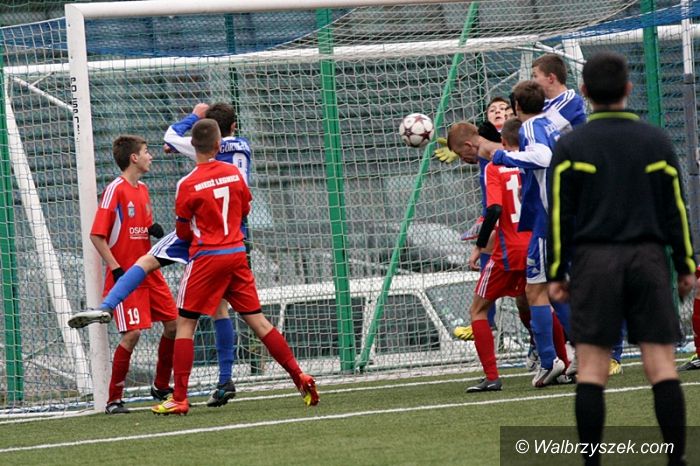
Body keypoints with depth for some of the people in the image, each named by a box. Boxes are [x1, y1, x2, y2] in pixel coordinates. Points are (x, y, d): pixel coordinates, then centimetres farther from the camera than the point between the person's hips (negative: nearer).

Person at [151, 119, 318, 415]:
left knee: (185, 324, 1)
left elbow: (184, 232, -2)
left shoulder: (188, 185, -11)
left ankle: (179, 399, -5)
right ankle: (300, 378, 7)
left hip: (207, 257, -5)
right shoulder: (234, 173, 2)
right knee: (257, 320, 11)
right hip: (237, 253, 5)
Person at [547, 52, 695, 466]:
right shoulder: (657, 142, 5)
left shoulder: (571, 147, 1)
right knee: (662, 365, -1)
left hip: (594, 261, -1)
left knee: (592, 368, -1)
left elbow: (560, 214, 1)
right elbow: (676, 209, 7)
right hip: (648, 259, 1)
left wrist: (557, 273, 6)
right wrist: (686, 266, 14)